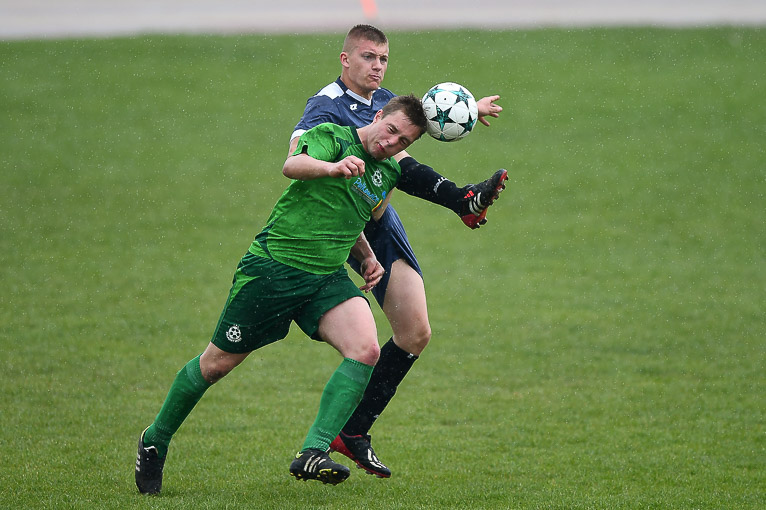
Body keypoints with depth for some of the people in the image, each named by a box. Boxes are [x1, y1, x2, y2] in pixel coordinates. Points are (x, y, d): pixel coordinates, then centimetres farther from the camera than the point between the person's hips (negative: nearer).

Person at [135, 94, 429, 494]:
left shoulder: (388, 175, 13)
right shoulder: (332, 136, -7)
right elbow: (292, 166, -30)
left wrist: (366, 259, 16)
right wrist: (333, 167, -48)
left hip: (327, 278, 6)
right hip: (273, 265, -5)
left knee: (365, 350, -22)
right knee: (217, 363, 4)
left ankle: (313, 453, -25)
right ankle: (154, 441, 27)